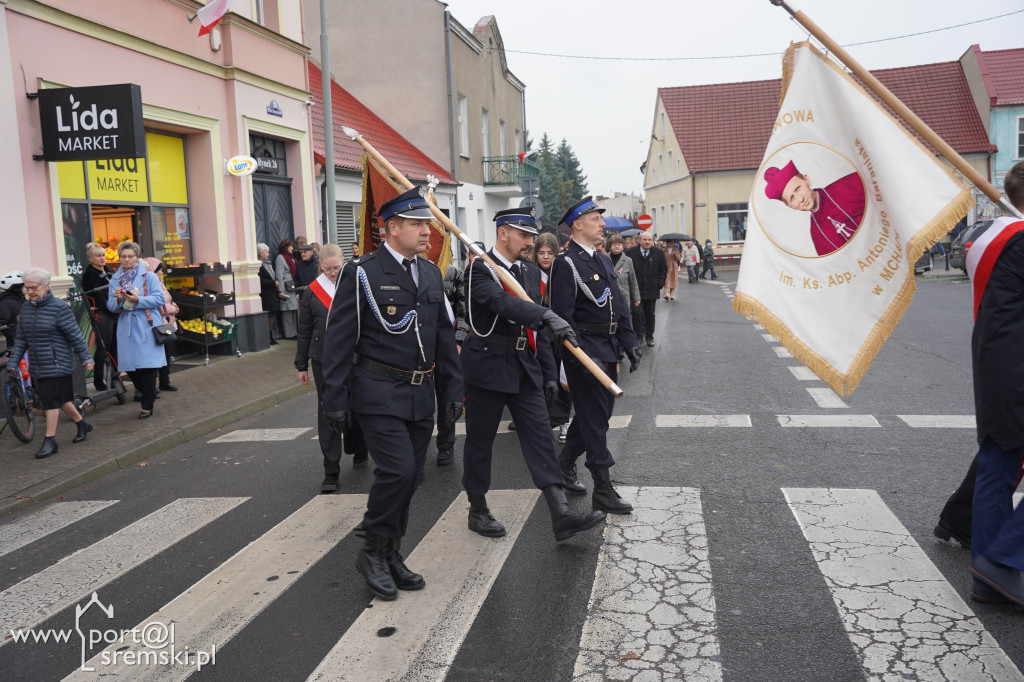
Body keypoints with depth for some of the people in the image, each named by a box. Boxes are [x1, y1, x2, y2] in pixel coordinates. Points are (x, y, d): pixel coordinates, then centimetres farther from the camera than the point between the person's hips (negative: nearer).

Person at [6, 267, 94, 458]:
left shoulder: (59, 308, -12)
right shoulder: (26, 309, 8)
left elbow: (75, 336, -11)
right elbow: (20, 339, 11)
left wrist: (86, 358, -9)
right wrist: (13, 362, 7)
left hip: (57, 366, -6)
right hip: (36, 368, 7)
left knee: (51, 401, -4)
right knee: (60, 398, 15)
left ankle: (50, 440, 7)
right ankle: (82, 424, 34)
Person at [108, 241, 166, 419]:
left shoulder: (149, 276, 0)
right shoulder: (115, 279, 11)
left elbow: (160, 299, -8)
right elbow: (111, 306, 10)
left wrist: (138, 300, -20)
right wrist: (117, 299, -11)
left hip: (147, 326, -4)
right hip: (126, 327, 4)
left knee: (148, 366, -3)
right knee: (129, 366, 2)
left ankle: (147, 407, 5)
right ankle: (149, 393, 26)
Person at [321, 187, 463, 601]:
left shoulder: (431, 274, 11)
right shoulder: (362, 274, -9)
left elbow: (444, 336, 15)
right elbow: (339, 341, -9)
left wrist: (453, 389, 12)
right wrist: (335, 400, -12)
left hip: (420, 395, 7)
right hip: (378, 392, -6)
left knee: (410, 476, 11)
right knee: (397, 469, -15)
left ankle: (391, 558, 27)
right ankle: (373, 552, 7)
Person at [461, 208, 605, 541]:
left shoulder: (531, 271, 11)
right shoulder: (480, 269, -10)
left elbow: (537, 329, 15)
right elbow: (502, 302, -32)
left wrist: (549, 373, 13)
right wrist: (547, 316, -45)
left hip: (524, 367, 6)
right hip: (487, 365, -6)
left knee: (540, 437, -1)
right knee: (480, 440, 7)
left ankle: (561, 515, -3)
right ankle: (478, 510, 23)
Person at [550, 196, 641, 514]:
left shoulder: (602, 259, 14)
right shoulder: (565, 263, -14)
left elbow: (619, 306, 17)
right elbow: (563, 316, -19)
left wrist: (630, 343, 10)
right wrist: (583, 357, -24)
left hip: (606, 350, 9)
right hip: (585, 351, -9)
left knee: (596, 412, 17)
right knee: (595, 417, -2)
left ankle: (565, 465, 35)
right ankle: (603, 490, 7)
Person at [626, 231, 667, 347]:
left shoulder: (658, 253, 4)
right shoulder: (631, 253, -3)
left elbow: (664, 268, 11)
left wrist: (660, 283, 1)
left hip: (651, 290, 2)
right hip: (636, 291, -2)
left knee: (650, 315, 11)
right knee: (638, 314, -5)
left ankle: (650, 337, 20)